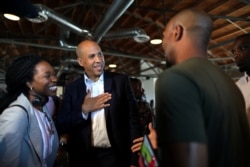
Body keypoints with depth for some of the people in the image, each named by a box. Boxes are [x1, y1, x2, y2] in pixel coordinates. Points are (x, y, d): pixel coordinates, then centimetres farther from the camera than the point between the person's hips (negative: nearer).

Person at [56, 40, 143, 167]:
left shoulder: (120, 80, -5)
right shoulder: (72, 88, -1)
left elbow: (133, 119, -6)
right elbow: (62, 126, -1)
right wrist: (84, 110, -16)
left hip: (116, 156, -1)